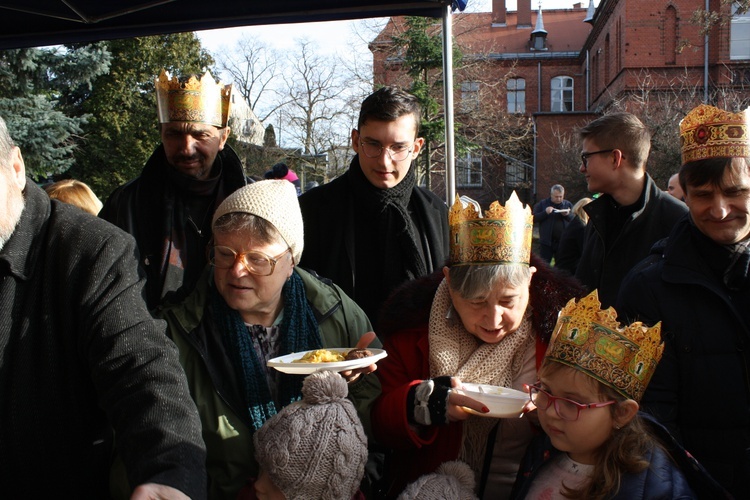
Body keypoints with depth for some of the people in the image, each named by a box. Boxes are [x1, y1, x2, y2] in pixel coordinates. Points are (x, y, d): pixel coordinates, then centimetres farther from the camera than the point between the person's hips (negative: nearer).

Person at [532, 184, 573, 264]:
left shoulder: (568, 205, 9)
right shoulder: (542, 204, 4)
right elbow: (534, 219, -4)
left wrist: (568, 215, -15)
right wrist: (545, 212, -17)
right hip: (547, 242, -2)